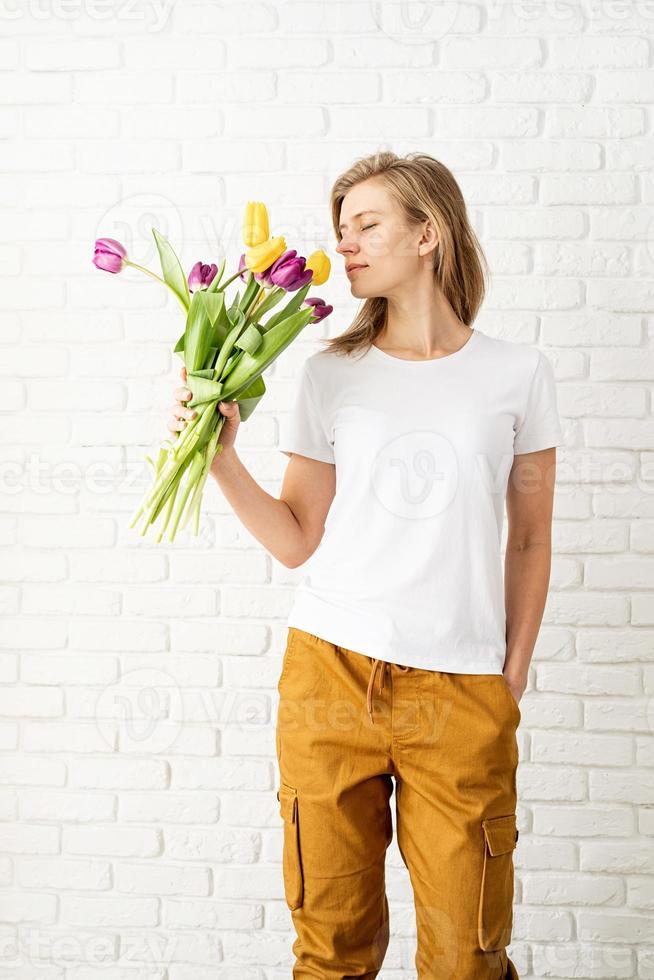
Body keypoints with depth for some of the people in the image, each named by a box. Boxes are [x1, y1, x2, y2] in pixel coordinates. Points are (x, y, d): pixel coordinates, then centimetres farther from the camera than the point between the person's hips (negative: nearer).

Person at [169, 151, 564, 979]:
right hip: (330, 671, 1)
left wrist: (514, 675, 5)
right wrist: (221, 457, -9)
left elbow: (529, 542, 8)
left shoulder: (516, 374, 3)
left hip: (461, 692, -1)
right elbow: (299, 541, 2)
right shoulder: (330, 374, 5)